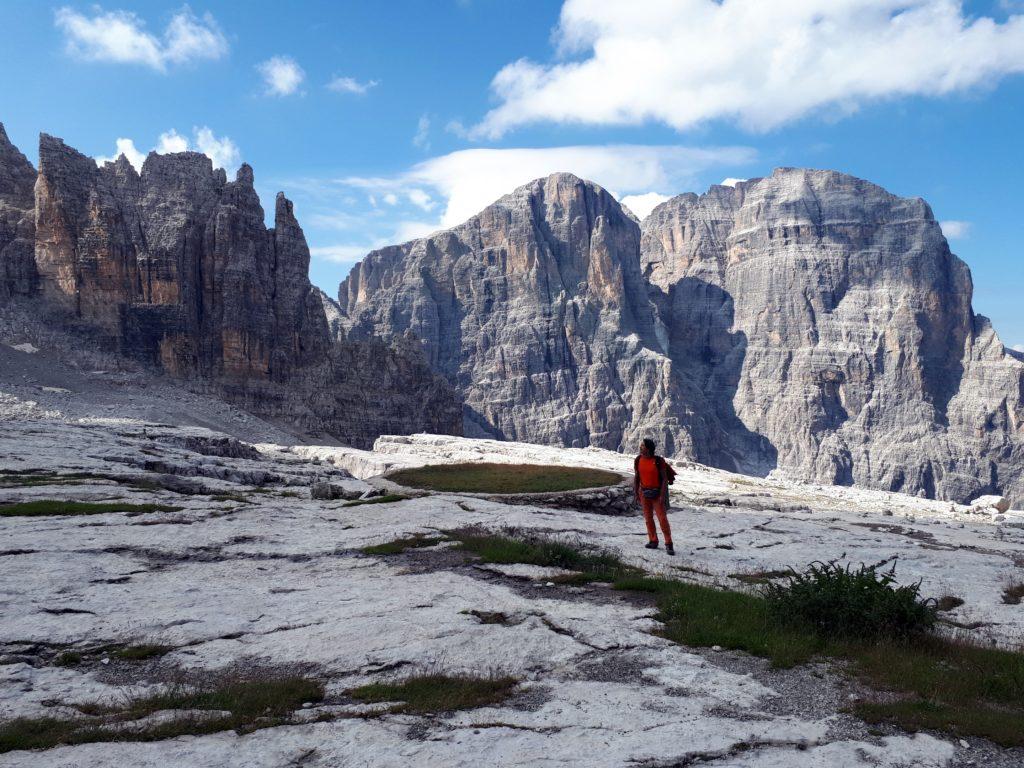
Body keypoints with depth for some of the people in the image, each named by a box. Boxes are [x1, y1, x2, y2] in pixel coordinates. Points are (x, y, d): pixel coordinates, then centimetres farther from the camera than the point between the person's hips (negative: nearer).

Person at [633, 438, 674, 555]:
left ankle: (669, 544, -2)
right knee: (648, 518, 8)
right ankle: (653, 541, 18)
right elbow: (636, 478, 6)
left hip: (657, 493, -5)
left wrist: (662, 495, -18)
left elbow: (665, 478, -13)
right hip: (644, 492, 5)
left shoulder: (658, 460, -15)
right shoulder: (638, 460, -1)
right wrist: (636, 494, 4)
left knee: (662, 518, -8)